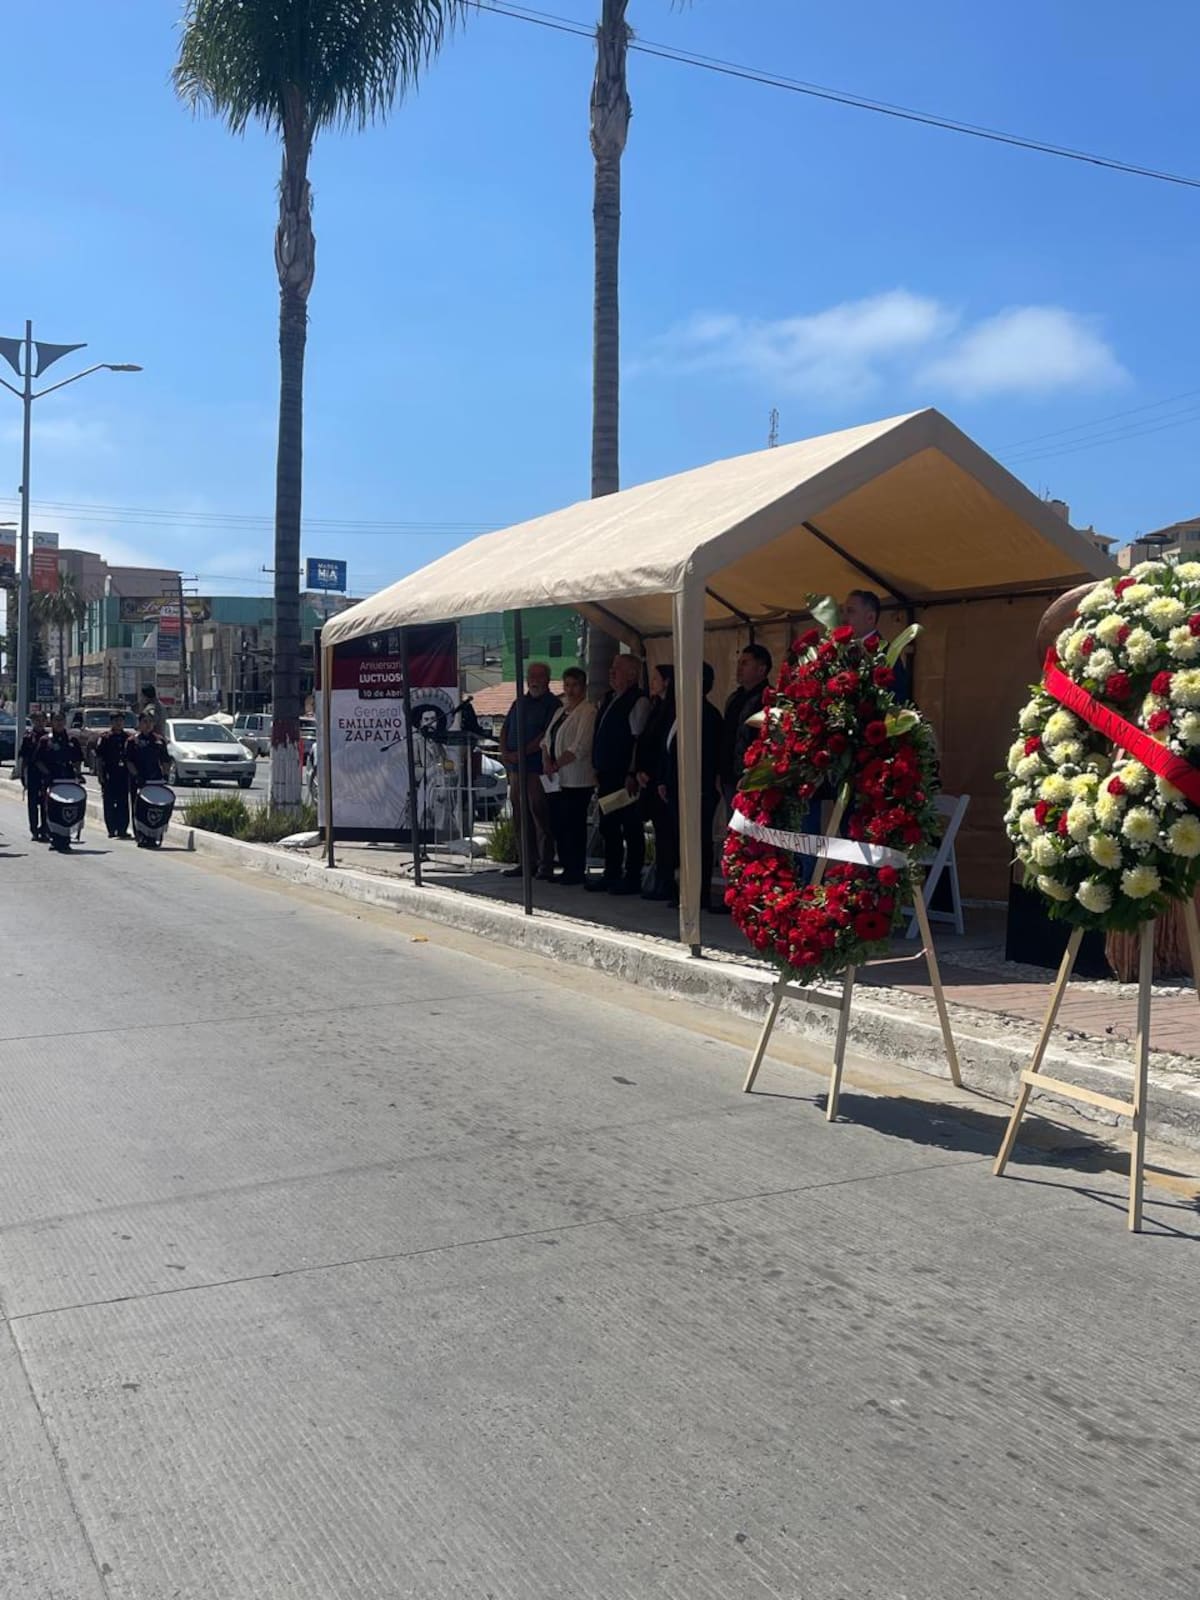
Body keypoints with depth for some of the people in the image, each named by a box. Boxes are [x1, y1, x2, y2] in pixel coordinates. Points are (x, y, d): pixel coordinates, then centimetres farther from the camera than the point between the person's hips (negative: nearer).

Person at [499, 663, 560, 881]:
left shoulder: (552, 704, -3)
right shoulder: (519, 703, 19)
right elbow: (504, 730, 20)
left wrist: (521, 754, -15)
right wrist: (504, 752, 1)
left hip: (537, 767, -7)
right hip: (515, 767, 7)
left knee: (539, 814, -8)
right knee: (520, 815, 8)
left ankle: (545, 864, -5)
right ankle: (526, 862, 14)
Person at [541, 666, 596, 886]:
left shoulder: (587, 712, -7)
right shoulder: (560, 711, 20)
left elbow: (580, 747, -16)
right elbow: (547, 740, 18)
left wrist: (556, 765, -17)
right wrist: (546, 761, -1)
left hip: (577, 780, -8)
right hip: (556, 779, 8)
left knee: (573, 825, -6)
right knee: (557, 824, 8)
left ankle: (576, 871, 2)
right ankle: (567, 868, 16)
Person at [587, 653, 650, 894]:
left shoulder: (638, 702, -11)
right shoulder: (608, 699, 16)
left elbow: (640, 741, -16)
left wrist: (632, 775, -19)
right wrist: (597, 768, 17)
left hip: (625, 776, -9)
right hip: (606, 775, 9)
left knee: (631, 828, -1)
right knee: (608, 826, 13)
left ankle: (632, 878, 5)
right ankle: (611, 874, 22)